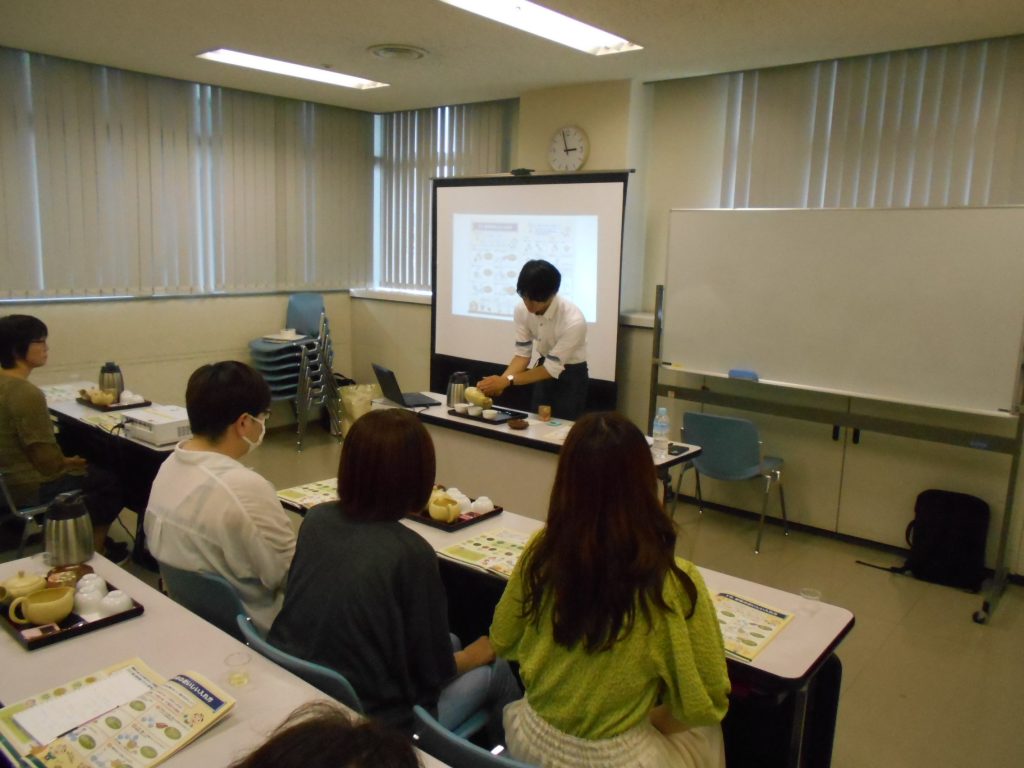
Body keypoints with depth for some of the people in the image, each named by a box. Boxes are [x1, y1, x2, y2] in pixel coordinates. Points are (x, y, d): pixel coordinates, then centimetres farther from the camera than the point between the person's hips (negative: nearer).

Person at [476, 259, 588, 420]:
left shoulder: (573, 321, -32)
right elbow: (522, 354, -9)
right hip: (545, 368, 5)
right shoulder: (522, 310, -16)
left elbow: (552, 369, -26)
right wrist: (499, 382, -25)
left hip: (571, 377, -5)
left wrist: (507, 380, -30)